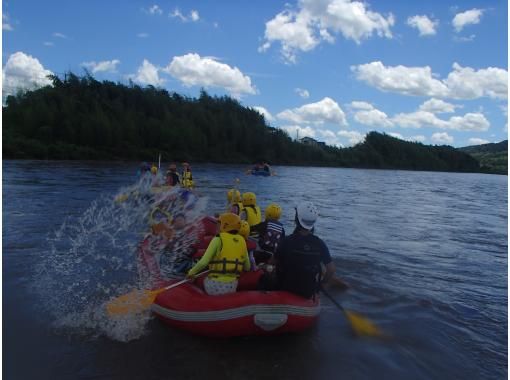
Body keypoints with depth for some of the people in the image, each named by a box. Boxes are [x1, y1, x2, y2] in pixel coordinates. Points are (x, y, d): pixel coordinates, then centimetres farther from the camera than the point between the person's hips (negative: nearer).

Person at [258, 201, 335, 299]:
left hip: (287, 289, -2)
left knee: (264, 278, 22)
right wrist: (322, 282, 10)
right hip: (310, 292, 3)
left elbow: (276, 263, -5)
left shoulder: (287, 242, -19)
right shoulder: (320, 244, -12)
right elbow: (331, 269, -6)